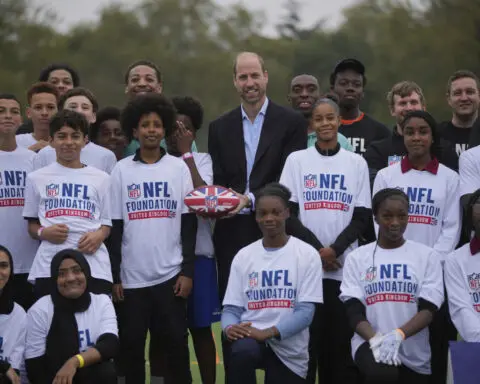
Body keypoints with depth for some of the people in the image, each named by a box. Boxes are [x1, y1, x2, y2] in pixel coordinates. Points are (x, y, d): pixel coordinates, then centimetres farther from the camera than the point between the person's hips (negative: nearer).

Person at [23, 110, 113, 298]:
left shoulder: (101, 178, 13)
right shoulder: (37, 178, 12)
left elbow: (107, 222, 15)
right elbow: (32, 225, 15)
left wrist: (99, 235, -8)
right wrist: (43, 232, -7)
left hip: (94, 267, 0)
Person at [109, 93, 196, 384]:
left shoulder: (179, 168, 3)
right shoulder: (122, 170, 4)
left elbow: (189, 224, 3)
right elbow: (115, 227, 4)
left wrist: (188, 271, -3)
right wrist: (114, 276, 1)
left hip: (170, 273, 0)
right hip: (132, 275, 1)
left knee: (176, 343, 1)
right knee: (132, 345, 4)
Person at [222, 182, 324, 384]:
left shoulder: (307, 255, -2)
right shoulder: (243, 256, 6)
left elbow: (306, 311, -9)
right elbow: (231, 308, 4)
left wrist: (267, 333, -24)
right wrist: (230, 327, -21)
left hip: (290, 351, 0)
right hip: (251, 336, 0)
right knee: (243, 351, -36)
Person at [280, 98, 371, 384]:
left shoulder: (356, 163, 8)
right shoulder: (296, 160, 7)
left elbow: (362, 217, 3)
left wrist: (334, 249, -11)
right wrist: (315, 251, -8)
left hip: (345, 266, 0)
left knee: (343, 340, -4)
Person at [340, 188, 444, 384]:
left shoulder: (427, 256, 5)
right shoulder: (357, 258, 6)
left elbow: (429, 309, -4)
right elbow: (354, 310, -1)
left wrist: (398, 335, -23)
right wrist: (376, 340, -21)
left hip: (415, 354, 2)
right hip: (369, 342, -2)